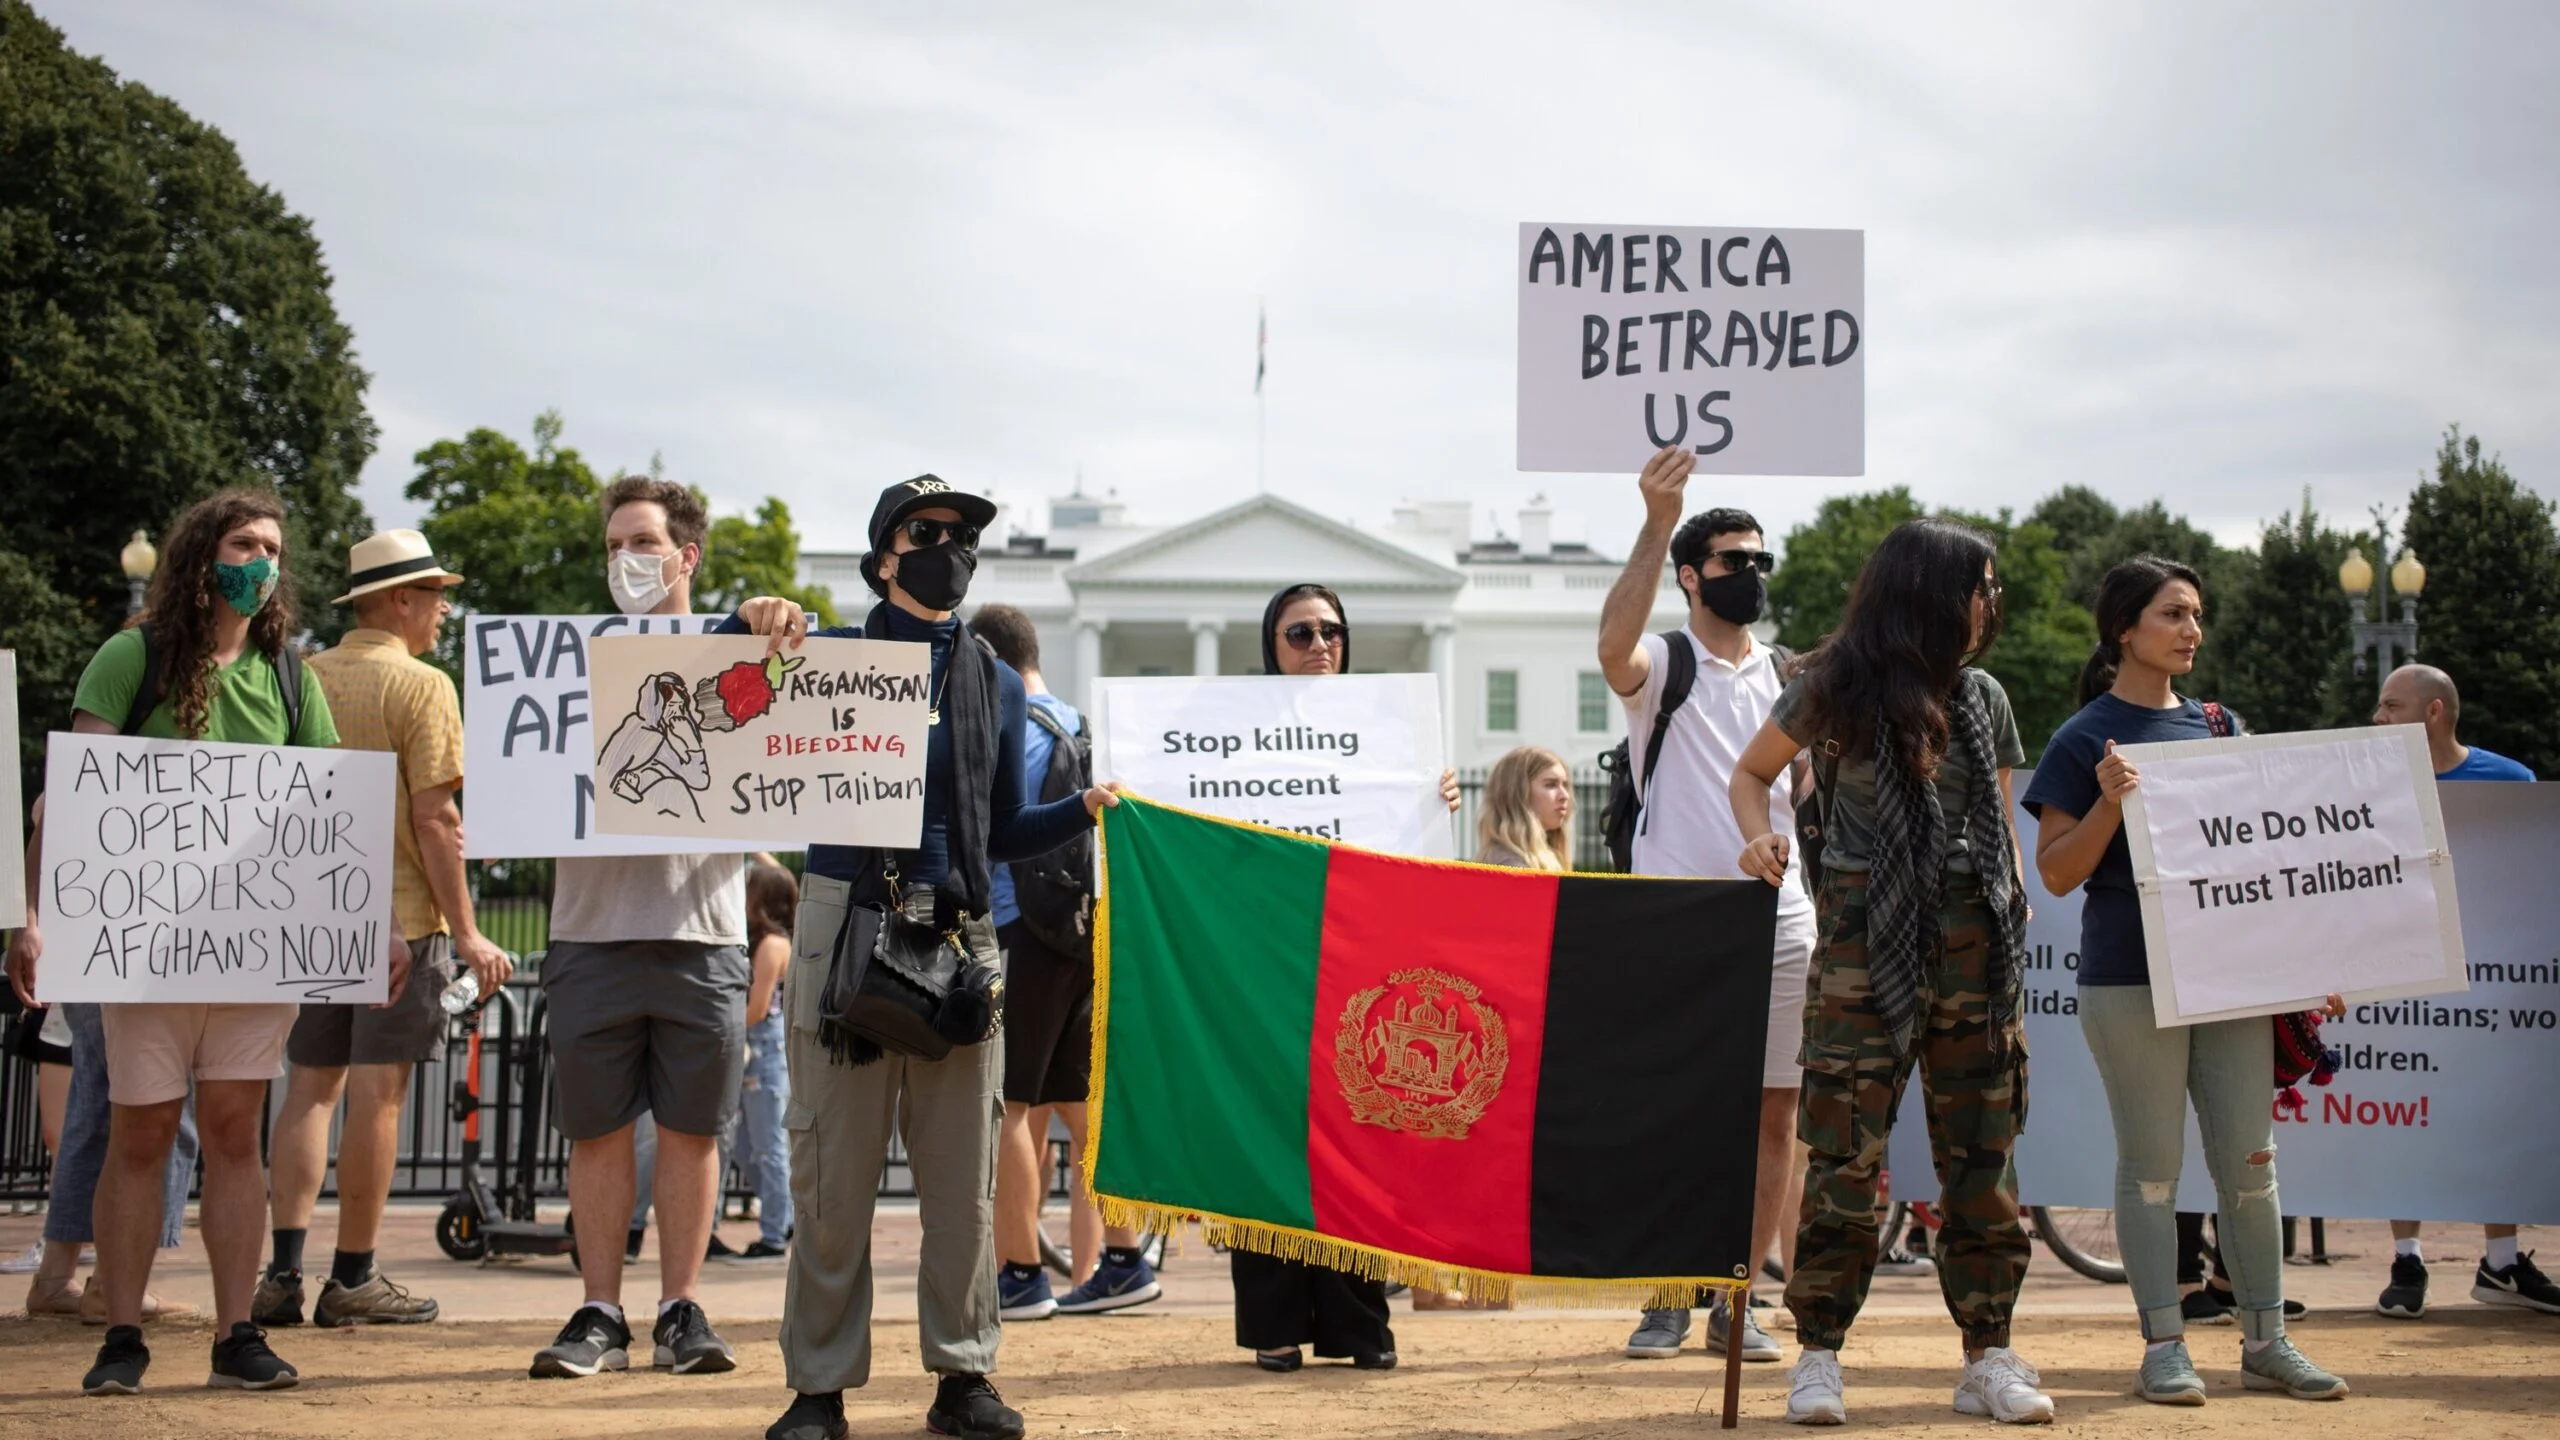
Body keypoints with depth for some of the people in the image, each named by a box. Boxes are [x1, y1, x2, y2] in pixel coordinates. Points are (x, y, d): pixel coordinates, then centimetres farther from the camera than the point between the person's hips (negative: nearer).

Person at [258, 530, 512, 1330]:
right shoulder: (420, 686, -8)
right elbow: (434, 819, -14)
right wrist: (466, 932, -10)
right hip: (400, 914, -6)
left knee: (311, 1086, 9)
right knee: (376, 1091, -1)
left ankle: (284, 1271, 2)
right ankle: (352, 1278, 3)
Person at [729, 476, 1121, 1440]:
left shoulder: (997, 686, 17)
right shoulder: (830, 657, 7)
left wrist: (1086, 808, 1)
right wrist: (750, 623, -14)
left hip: (959, 934, 3)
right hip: (845, 925, -3)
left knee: (963, 1171, 3)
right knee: (833, 1169, -1)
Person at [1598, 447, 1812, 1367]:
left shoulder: (1790, 677, 15)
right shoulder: (1664, 664, -1)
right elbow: (1613, 644, -25)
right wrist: (1657, 524, -33)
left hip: (1780, 918, 4)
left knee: (1775, 1112, 3)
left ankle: (1738, 1301, 12)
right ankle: (1667, 1298, 8)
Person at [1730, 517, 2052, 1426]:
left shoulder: (1982, 698, 12)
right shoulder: (1837, 686, 1)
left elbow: (2001, 827, 17)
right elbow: (1752, 773, 11)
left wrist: (2017, 913, 5)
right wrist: (1761, 837, -9)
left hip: (1972, 943, 4)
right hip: (1867, 941, -4)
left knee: (1982, 1153, 4)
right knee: (1846, 1152, -6)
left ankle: (1989, 1358, 12)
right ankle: (1819, 1357, 2)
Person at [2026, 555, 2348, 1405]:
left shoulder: (2217, 728, 13)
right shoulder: (2087, 739, -4)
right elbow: (2056, 873, -6)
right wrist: (2109, 803, -22)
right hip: (2131, 979, -5)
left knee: (2249, 1160, 7)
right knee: (2152, 1167, 1)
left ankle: (2265, 1342, 16)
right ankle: (2164, 1346, 9)